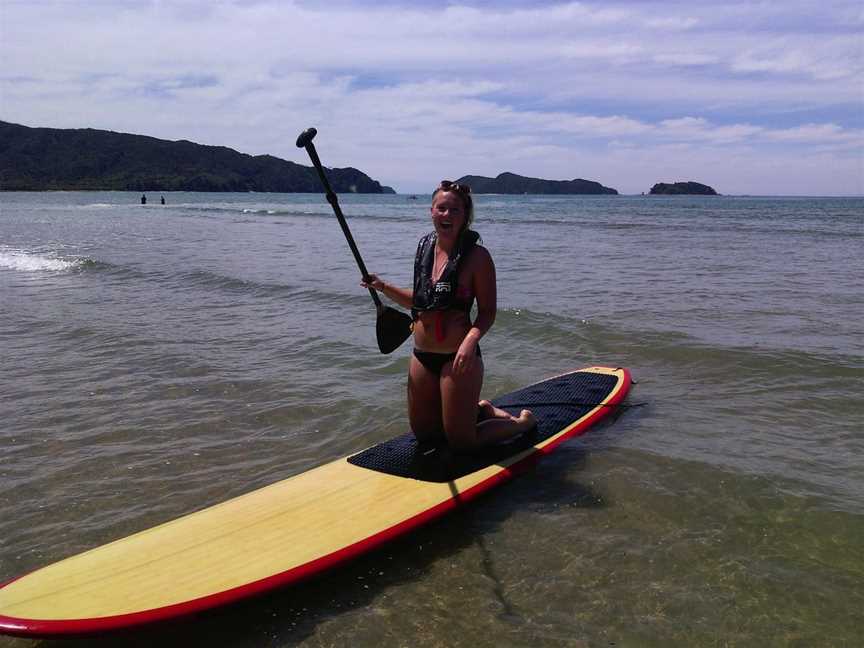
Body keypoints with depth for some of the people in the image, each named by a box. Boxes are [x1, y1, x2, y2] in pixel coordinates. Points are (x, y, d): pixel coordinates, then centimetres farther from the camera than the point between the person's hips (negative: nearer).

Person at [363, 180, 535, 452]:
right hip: (422, 357, 7)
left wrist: (471, 340, -29)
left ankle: (522, 422, 28)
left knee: (461, 442, 4)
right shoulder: (425, 247, 6)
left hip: (457, 358, -7)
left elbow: (488, 311, -12)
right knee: (423, 433, 21)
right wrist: (383, 287, 7)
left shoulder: (476, 256, -13)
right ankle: (480, 410, 44)